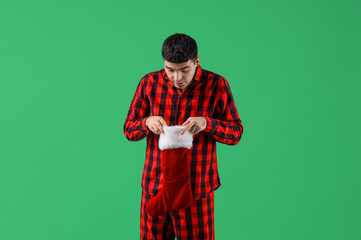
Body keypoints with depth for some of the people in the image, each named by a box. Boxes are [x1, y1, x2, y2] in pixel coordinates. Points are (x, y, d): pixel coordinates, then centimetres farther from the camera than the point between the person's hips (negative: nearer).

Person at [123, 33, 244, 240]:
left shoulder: (217, 85, -7)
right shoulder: (149, 83, -2)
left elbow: (236, 132, -3)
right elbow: (129, 129, 4)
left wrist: (207, 123, -23)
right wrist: (147, 122, -19)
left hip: (196, 190, -2)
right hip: (155, 186, 2)